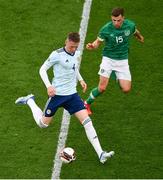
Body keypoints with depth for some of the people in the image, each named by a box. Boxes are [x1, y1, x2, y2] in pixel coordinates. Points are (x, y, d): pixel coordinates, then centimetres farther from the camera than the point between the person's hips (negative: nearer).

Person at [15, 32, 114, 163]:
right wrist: (48, 86, -23)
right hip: (57, 94, -4)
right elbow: (42, 70, -10)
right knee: (43, 124, 11)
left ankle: (101, 154, -12)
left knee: (87, 121, -9)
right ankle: (30, 101, 38)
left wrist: (81, 80, 12)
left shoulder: (77, 54, 4)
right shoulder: (57, 54, -15)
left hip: (72, 94, 4)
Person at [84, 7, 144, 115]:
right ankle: (87, 104, 14)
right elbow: (98, 42, -5)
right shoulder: (106, 29, -18)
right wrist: (92, 46, -28)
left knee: (126, 89, -5)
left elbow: (135, 32, 14)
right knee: (102, 88, -12)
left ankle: (118, 79, 30)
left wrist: (140, 37, 36)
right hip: (108, 59, -2)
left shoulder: (130, 25, -10)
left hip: (123, 60, 3)